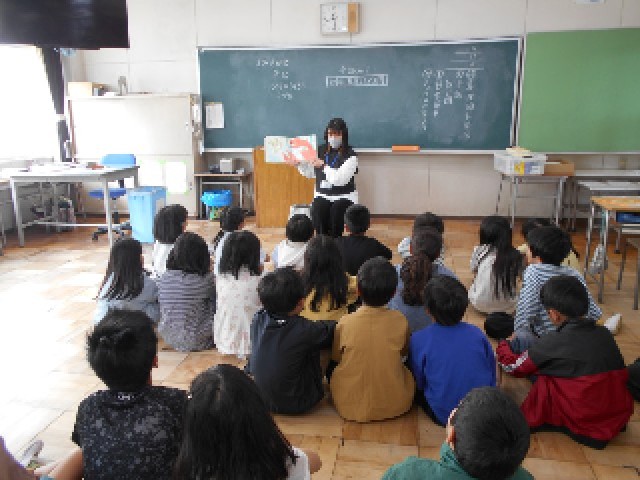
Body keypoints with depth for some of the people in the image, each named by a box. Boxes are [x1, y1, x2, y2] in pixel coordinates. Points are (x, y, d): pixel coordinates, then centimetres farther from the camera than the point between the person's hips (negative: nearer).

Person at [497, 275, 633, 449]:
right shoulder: (605, 334, -1)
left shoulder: (552, 342, -16)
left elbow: (514, 366, -2)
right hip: (619, 421, 6)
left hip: (584, 430, -6)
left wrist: (503, 346, 22)